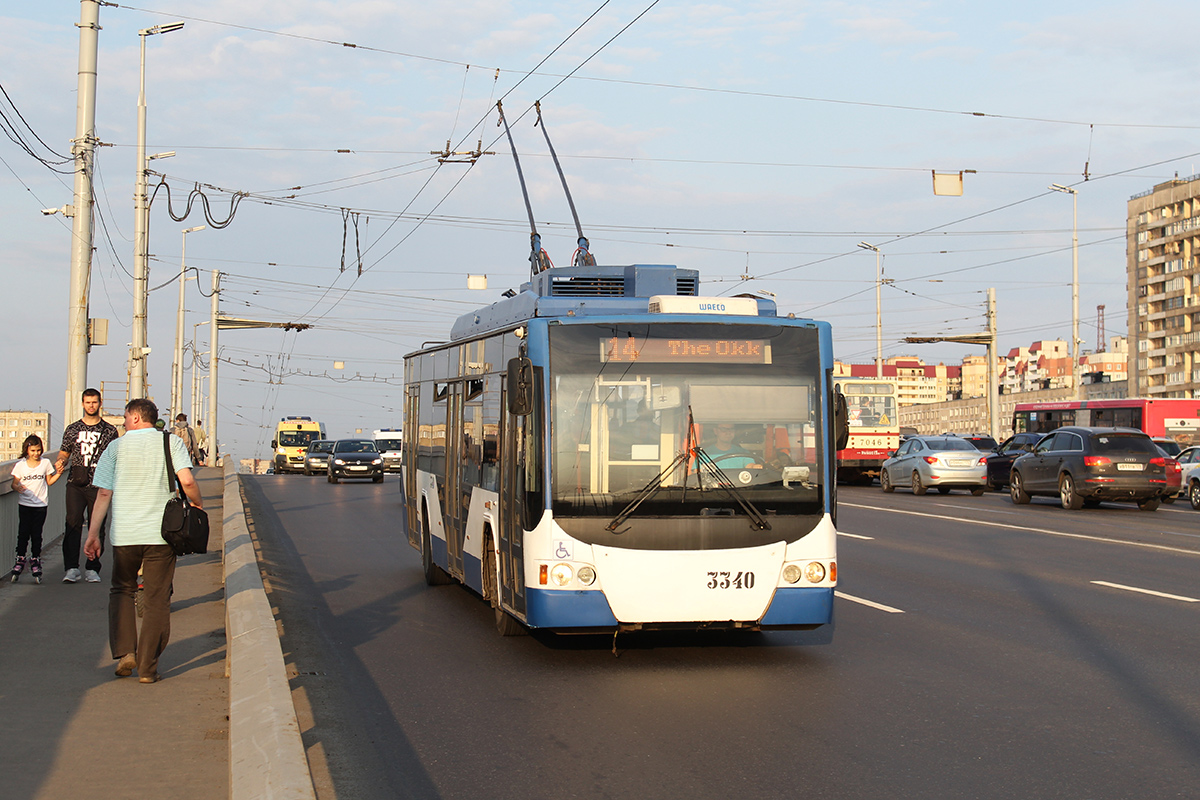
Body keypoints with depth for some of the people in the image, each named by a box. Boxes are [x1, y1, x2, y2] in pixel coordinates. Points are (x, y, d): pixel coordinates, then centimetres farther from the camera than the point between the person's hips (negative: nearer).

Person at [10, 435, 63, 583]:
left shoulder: (46, 463, 4)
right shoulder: (20, 465, 0)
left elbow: (49, 482, 12)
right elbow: (14, 483, 2)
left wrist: (58, 474, -4)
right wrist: (17, 488, -19)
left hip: (41, 504, 0)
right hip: (24, 504, 0)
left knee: (36, 534, 2)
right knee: (23, 533, -4)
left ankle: (35, 560, 12)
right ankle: (20, 559, 7)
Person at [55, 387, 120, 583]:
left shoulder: (110, 431, 9)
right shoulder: (72, 429, 12)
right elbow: (64, 452, 18)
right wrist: (61, 461, -5)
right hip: (75, 484, 1)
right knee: (73, 524, -8)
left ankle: (92, 569, 7)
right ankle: (71, 568, -6)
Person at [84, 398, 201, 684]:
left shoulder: (117, 447, 4)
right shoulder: (171, 442, 2)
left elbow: (104, 493, 1)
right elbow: (187, 481, -11)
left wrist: (93, 534, 5)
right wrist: (197, 505, 8)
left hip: (124, 534, 1)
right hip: (161, 533, -1)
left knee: (122, 590, 20)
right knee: (156, 599, 6)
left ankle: (124, 652, 5)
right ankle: (147, 667, 6)